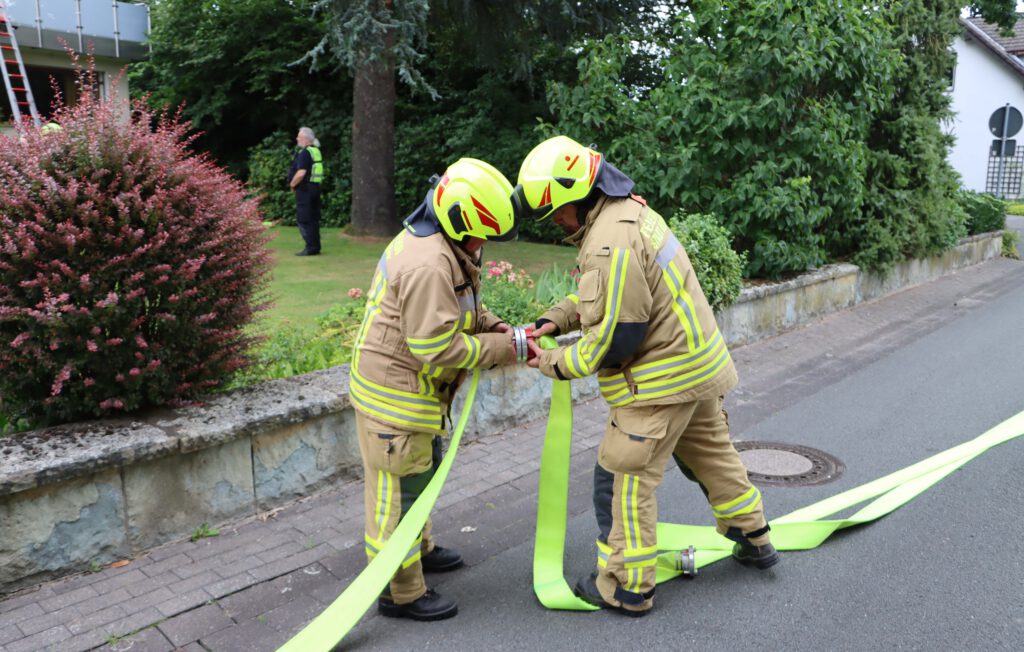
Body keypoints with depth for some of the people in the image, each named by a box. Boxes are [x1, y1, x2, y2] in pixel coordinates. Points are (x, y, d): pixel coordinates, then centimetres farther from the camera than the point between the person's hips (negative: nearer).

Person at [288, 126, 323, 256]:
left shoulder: (305, 153, -15)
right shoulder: (316, 151, 13)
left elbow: (301, 173, -24)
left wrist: (292, 184, -7)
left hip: (305, 188, -9)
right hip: (315, 187, 9)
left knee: (303, 219, -5)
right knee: (313, 219, 12)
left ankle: (310, 248, -6)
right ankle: (315, 247, 16)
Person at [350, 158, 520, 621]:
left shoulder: (438, 244, 6)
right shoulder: (428, 266, -29)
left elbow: (459, 308, 18)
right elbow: (438, 348, -29)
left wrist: (493, 327, 1)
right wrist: (499, 349, -19)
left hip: (409, 390, 11)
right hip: (393, 397, -11)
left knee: (423, 473, 27)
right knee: (398, 492, 3)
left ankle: (418, 550, 48)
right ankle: (401, 593, 19)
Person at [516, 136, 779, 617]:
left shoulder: (611, 242, -26)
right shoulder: (628, 211, 8)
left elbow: (615, 339, -24)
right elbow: (602, 296, 17)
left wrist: (557, 364, -11)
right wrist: (554, 320, 5)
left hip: (660, 379, -10)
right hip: (694, 361, 10)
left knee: (623, 478, 1)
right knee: (711, 452, 25)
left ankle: (625, 587, 15)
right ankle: (754, 539, 43)